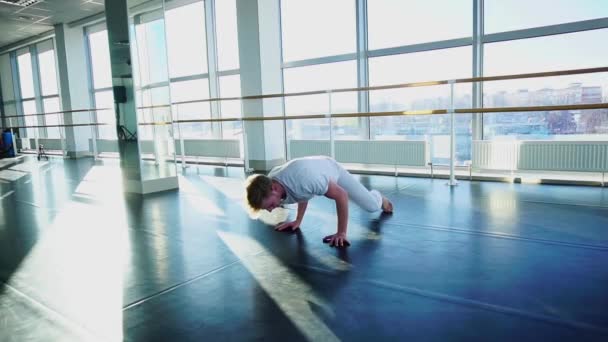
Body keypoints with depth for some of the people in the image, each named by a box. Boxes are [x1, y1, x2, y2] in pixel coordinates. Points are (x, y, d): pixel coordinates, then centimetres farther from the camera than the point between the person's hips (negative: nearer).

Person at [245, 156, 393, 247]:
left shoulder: (304, 179, -51)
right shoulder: (269, 182, -27)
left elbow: (341, 194, -40)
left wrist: (341, 233, -37)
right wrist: (298, 220, -3)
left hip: (332, 169, -5)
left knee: (372, 206, 1)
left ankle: (380, 198, 36)